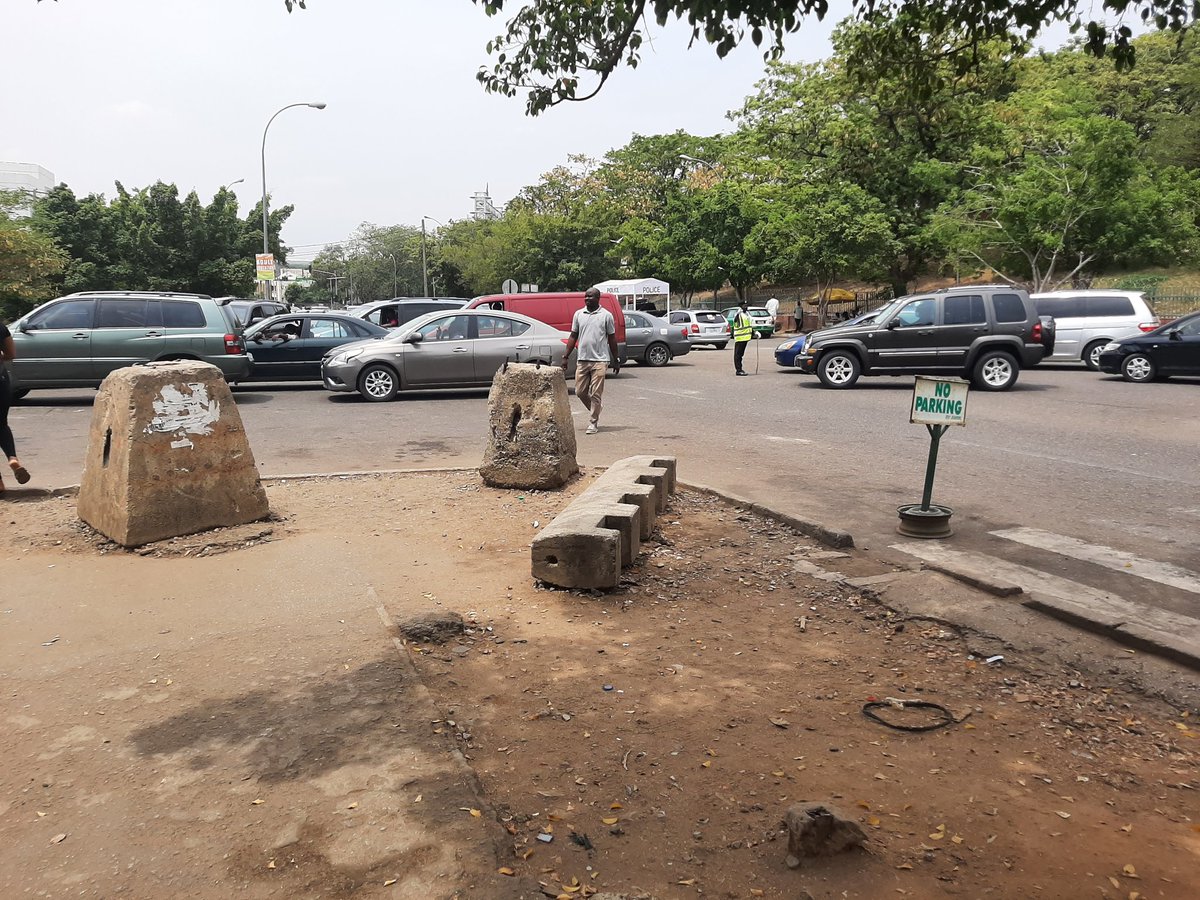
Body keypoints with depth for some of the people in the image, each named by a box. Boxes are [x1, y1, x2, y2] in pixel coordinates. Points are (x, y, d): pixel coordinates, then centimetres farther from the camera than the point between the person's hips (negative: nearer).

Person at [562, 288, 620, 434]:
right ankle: (595, 411, 29)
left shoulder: (606, 315, 1)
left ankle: (593, 423, 6)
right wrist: (566, 356, 8)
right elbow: (573, 336, 13)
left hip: (599, 360, -4)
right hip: (582, 360, 4)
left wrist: (616, 360, 5)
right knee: (580, 391, 5)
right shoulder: (578, 314, 10)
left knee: (596, 394, -3)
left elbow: (612, 339, 5)